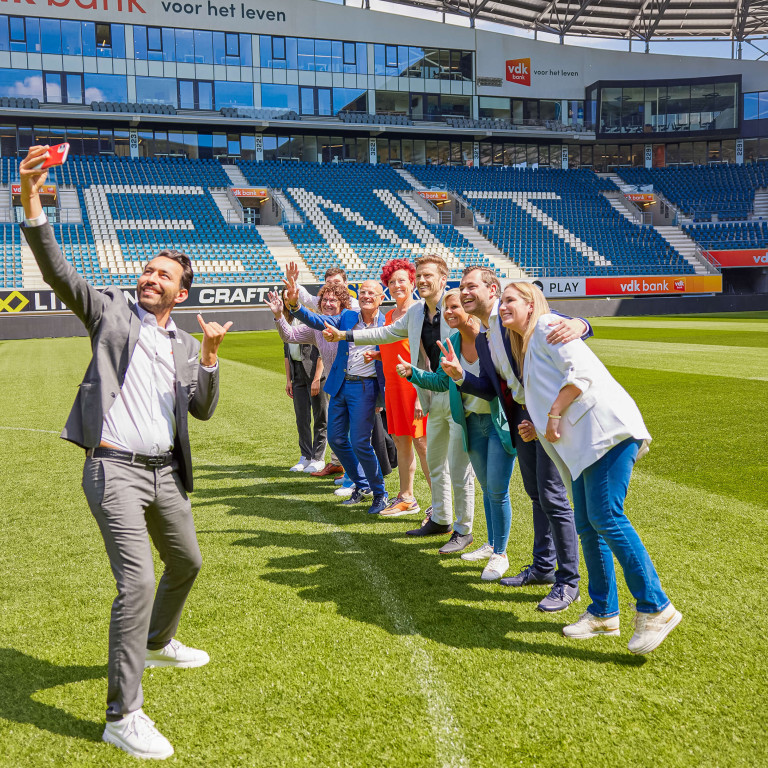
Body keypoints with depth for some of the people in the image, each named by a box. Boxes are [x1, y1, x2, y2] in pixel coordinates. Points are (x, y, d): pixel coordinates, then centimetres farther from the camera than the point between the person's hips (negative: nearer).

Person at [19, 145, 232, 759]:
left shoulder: (185, 345, 13)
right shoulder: (111, 311, 1)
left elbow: (203, 410, 6)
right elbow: (57, 271, -12)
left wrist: (210, 357, -10)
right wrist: (32, 204, -25)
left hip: (165, 473, 6)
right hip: (115, 470, -6)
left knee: (186, 562, 22)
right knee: (137, 581, -17)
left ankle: (159, 644, 51)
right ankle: (123, 715, -6)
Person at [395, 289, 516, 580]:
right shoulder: (451, 345, 1)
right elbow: (441, 381, 11)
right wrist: (412, 372, -2)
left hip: (499, 421, -6)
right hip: (472, 422, 6)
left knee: (497, 490, -3)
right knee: (486, 487, 18)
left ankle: (500, 554, 12)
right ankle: (491, 544, 34)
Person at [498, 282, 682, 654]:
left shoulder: (547, 326, 1)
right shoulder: (526, 348, 28)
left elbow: (581, 371, -13)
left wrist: (554, 414, -11)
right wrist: (538, 428, 16)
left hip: (606, 427, -10)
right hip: (583, 442, 10)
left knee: (605, 516, -17)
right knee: (587, 525, 9)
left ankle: (655, 607, -11)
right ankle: (604, 613, 18)